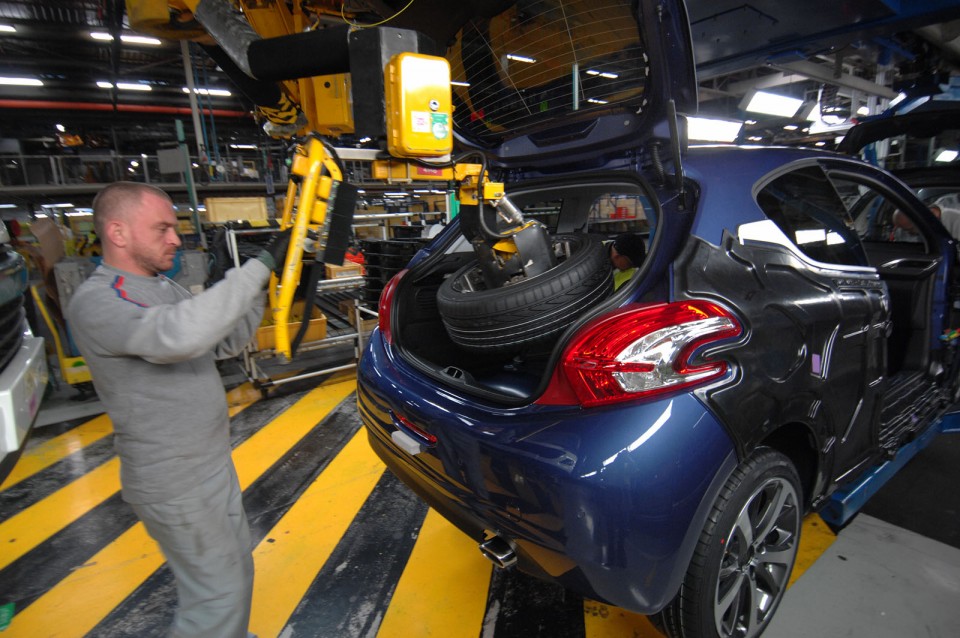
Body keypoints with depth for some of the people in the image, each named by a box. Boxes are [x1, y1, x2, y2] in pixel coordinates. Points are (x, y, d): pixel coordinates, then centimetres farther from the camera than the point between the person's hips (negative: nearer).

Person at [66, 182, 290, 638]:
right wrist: (260, 264, -36)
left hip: (215, 463, 9)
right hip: (174, 484, -9)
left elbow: (225, 344, 8)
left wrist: (262, 288, -5)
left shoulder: (165, 289, 8)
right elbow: (182, 335, -41)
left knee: (235, 570, 23)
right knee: (219, 593, 2)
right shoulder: (95, 302, -21)